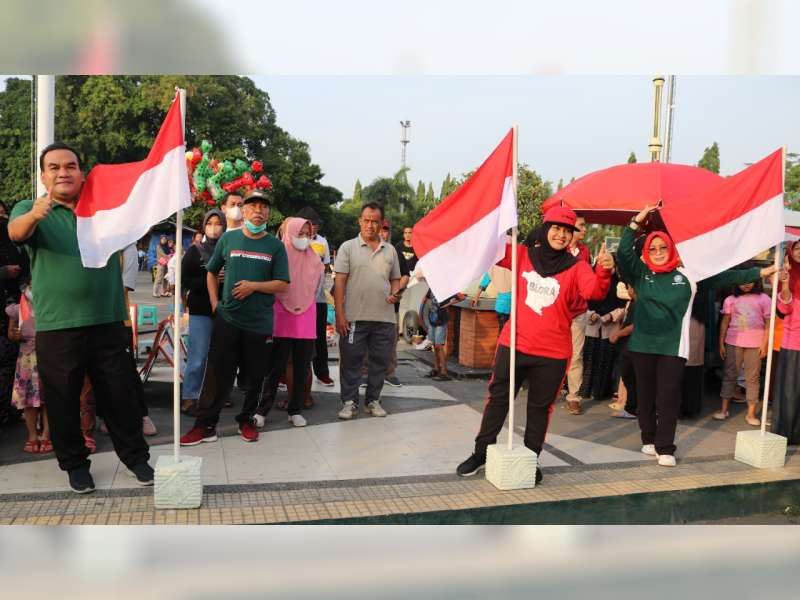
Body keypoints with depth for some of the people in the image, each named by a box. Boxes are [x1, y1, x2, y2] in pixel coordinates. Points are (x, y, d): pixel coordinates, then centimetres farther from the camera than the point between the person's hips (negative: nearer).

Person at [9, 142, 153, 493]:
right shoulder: (31, 210, 3)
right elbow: (16, 231, -19)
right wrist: (34, 214, -43)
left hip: (107, 322, 1)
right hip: (56, 327, -1)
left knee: (119, 395, 9)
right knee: (63, 400, 9)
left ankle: (135, 456, 24)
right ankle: (75, 463, 26)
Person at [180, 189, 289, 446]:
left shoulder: (275, 246, 2)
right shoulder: (228, 239, 5)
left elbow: (282, 285, -1)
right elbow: (211, 272, 15)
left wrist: (254, 286, -15)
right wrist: (214, 302, 5)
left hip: (261, 323, 0)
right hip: (227, 319, 0)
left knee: (255, 377, 9)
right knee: (217, 374, 1)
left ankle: (246, 420, 26)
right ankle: (205, 425, 10)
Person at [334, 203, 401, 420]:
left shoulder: (390, 250, 12)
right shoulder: (348, 247, 1)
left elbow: (395, 279, 20)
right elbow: (339, 282, -3)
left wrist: (395, 294, -4)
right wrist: (339, 315, -10)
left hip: (384, 317, 3)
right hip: (354, 317, -3)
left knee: (380, 361, 9)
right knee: (351, 361, 3)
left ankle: (373, 400, 23)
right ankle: (349, 401, 15)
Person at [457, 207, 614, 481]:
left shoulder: (577, 267, -3)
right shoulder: (523, 255, 3)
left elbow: (594, 291, -20)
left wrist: (603, 272, -40)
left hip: (553, 353, -1)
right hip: (514, 344, 1)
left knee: (540, 407, 11)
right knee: (497, 398, 10)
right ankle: (481, 453, 25)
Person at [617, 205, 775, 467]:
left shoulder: (687, 276, 3)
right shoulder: (640, 273, 4)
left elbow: (724, 277, 5)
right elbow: (624, 253, -7)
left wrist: (762, 272, 3)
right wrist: (636, 222, -12)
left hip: (673, 347, -1)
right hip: (643, 344, 1)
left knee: (668, 397, -3)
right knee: (645, 395, 9)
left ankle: (665, 448, 3)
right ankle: (649, 439, 24)